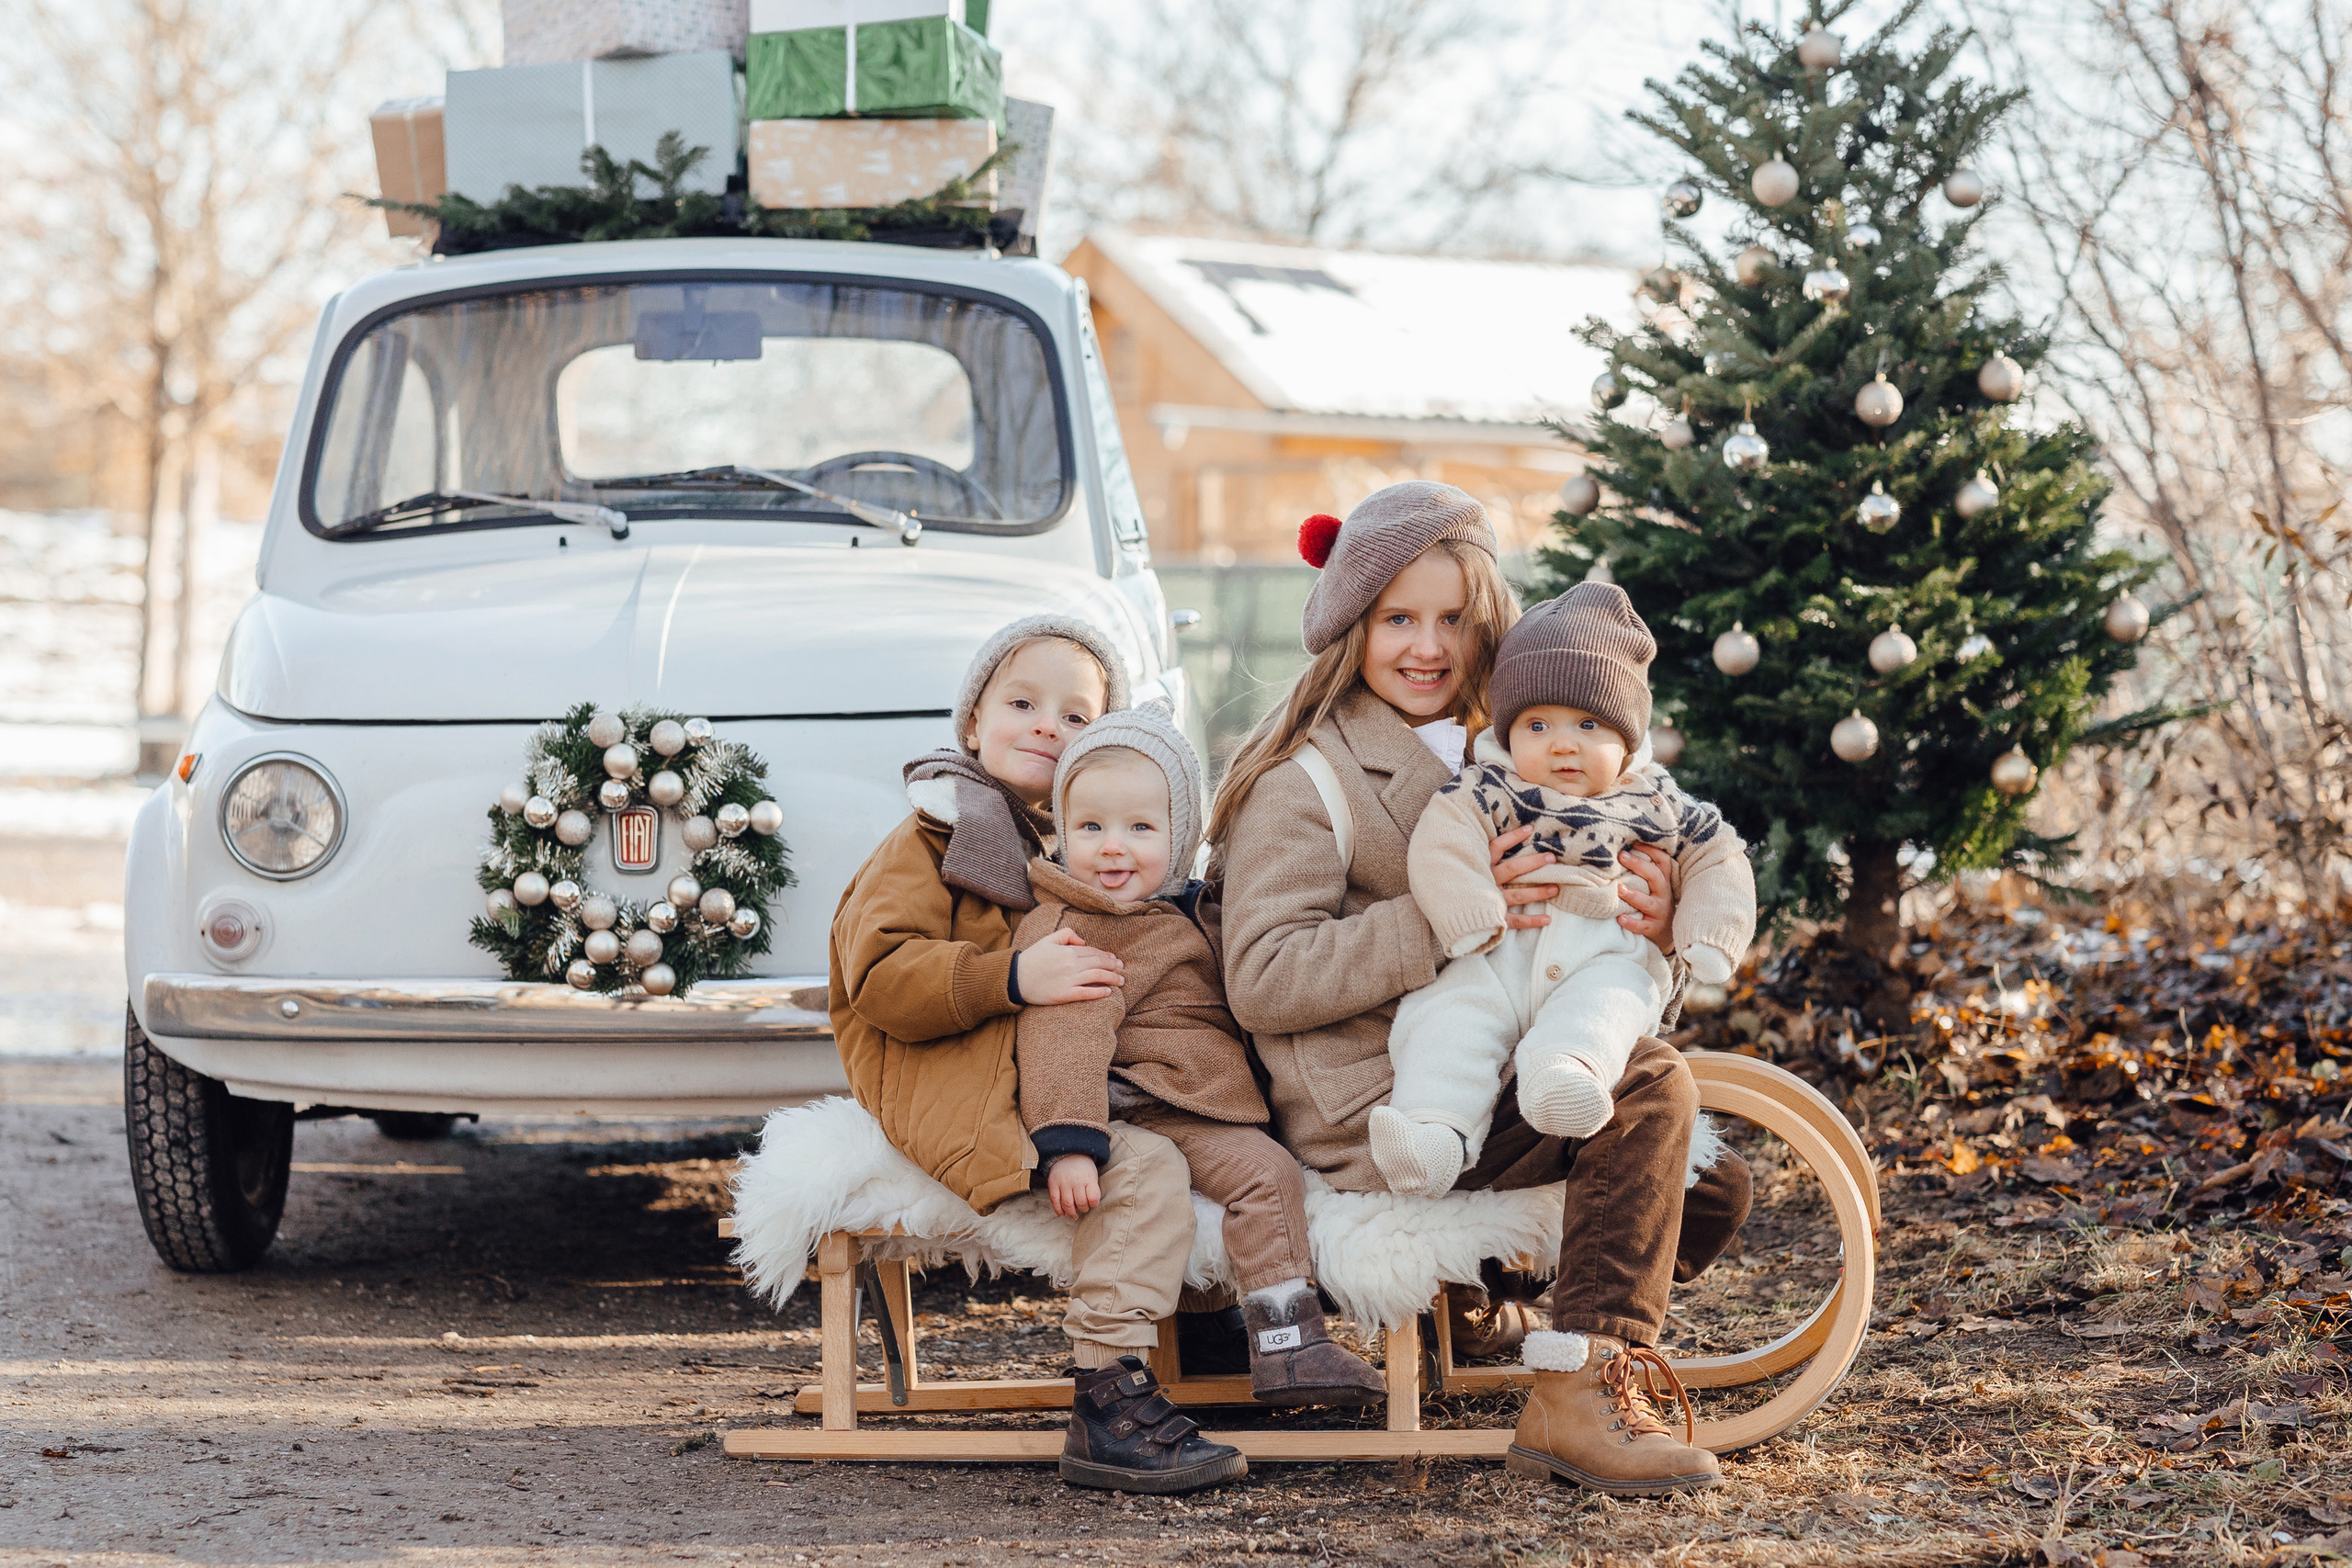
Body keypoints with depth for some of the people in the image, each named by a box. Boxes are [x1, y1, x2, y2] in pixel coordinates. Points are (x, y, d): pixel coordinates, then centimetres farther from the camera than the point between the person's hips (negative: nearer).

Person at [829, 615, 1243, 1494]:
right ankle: (1108, 1404, -29)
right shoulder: (934, 838, 1)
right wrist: (1014, 980, -25)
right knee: (1143, 1168, -29)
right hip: (952, 1087, -8)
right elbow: (881, 975, -14)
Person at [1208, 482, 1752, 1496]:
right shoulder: (1308, 777, -8)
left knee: (1707, 1188, 4)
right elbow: (1262, 982, -19)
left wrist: (1647, 930, -8)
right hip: (1378, 1116, -8)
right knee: (1650, 1089, -22)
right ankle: (1581, 1399, -20)